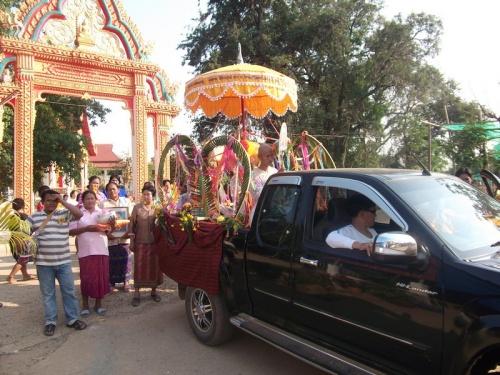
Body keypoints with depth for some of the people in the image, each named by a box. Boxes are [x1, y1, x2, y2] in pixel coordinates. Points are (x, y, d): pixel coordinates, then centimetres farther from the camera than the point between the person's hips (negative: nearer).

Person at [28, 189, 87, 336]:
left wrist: (63, 201, -14)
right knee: (48, 293, 10)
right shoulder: (34, 217, 2)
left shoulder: (65, 214, 1)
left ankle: (72, 319, 18)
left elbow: (79, 214, -15)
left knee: (69, 291, 7)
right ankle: (50, 321, 21)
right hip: (44, 263, 0)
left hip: (63, 261, 0)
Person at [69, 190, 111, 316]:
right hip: (86, 251, -2)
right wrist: (87, 228, -14)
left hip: (102, 250, 2)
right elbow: (71, 231, -3)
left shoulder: (102, 212, 11)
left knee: (101, 277, 4)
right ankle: (85, 305, 18)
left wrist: (106, 227, -10)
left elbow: (109, 229, 12)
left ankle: (98, 304, 17)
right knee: (86, 278, 3)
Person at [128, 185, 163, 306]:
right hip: (140, 242, -1)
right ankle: (137, 293, 9)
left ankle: (153, 291, 22)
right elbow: (132, 225, 0)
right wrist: (131, 241, -3)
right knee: (139, 267, 1)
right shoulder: (137, 208, -1)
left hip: (154, 242, 1)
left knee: (154, 266, 7)